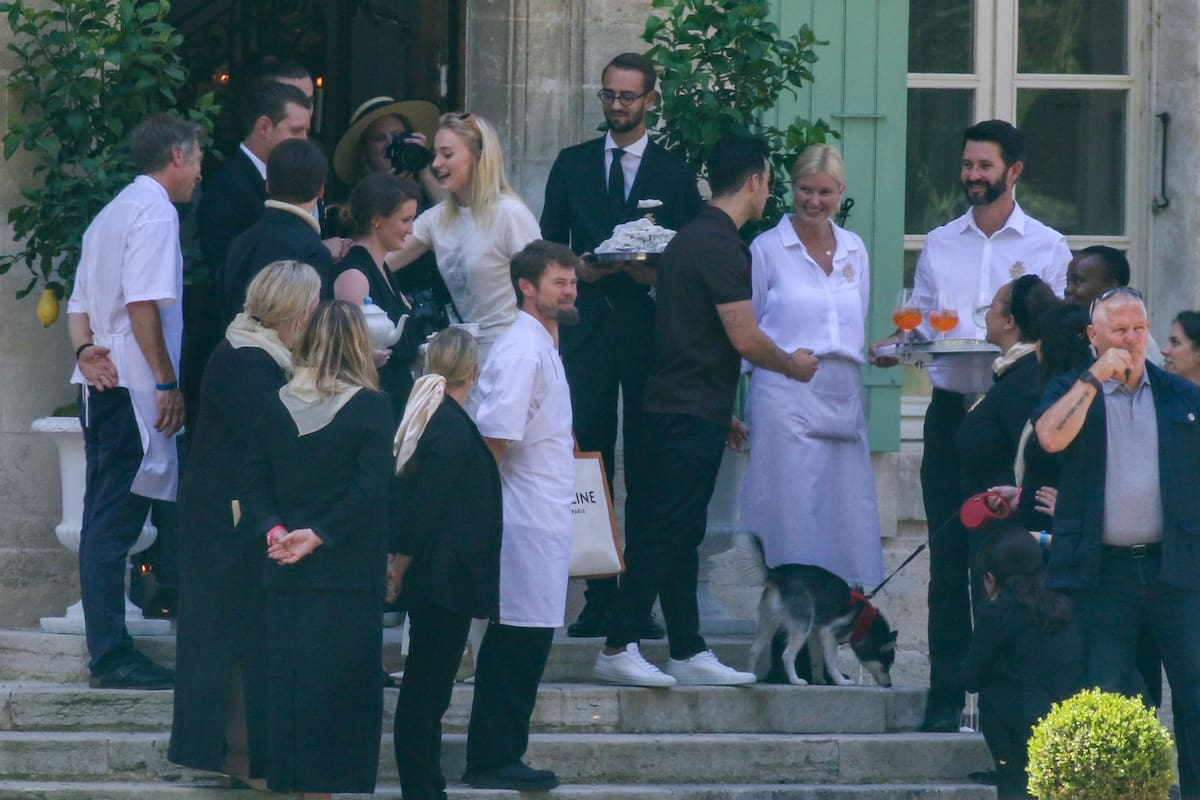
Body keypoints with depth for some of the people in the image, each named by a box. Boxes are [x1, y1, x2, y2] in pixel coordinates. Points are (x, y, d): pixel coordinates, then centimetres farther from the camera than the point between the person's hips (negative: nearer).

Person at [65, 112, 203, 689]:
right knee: (116, 522, -9)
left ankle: (106, 650, 13)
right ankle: (112, 657, -9)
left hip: (101, 383, 10)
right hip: (132, 385, -10)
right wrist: (168, 382, -18)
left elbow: (80, 303, 19)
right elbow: (143, 302, -19)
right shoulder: (154, 210, -9)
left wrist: (85, 350, 2)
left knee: (105, 520, 10)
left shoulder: (110, 214, 21)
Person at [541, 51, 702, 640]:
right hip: (587, 326, 1)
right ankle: (598, 597, 0)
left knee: (647, 471, -1)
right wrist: (576, 269, -7)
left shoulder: (674, 173, 7)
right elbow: (549, 243, 13)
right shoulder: (572, 165, 12)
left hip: (648, 329, -1)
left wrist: (658, 274, -14)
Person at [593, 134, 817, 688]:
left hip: (675, 408, 10)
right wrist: (792, 366, 2)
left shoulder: (692, 237, 16)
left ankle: (688, 652, 14)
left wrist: (721, 411, 27)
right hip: (694, 414, -10)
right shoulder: (721, 245, -15)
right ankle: (618, 647, -8)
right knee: (664, 532, -8)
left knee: (679, 536, 10)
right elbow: (745, 339, -17)